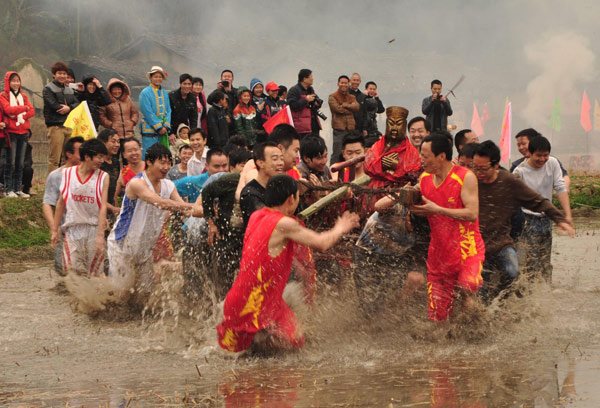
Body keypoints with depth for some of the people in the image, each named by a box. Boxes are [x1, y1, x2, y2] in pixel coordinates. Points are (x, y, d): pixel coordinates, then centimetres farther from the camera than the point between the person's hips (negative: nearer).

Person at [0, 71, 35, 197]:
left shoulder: (23, 97, 17)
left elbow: (32, 111, 5)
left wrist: (18, 116, -11)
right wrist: (24, 108, -5)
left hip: (23, 131, 5)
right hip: (11, 132, -5)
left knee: (20, 163, 5)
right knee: (10, 162, -7)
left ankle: (18, 189, 9)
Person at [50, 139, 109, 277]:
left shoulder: (102, 177, -1)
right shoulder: (67, 173, 4)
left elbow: (103, 207, -8)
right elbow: (61, 203, 11)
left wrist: (100, 235, -16)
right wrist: (54, 230, 10)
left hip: (94, 228, -1)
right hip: (73, 228, 1)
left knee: (95, 273, 0)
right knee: (72, 271, -5)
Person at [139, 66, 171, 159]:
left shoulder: (165, 93, 14)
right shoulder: (145, 93, -6)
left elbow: (168, 111, 12)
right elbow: (148, 113, -11)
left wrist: (166, 126, -3)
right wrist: (159, 127, -13)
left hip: (163, 130, 6)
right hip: (150, 129, -6)